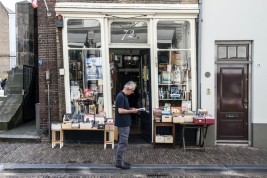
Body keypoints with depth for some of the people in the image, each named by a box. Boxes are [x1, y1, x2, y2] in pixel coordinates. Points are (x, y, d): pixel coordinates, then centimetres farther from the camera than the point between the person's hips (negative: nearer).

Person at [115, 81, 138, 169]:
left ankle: (120, 160, 25)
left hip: (125, 123, 10)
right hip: (123, 124, -10)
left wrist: (131, 109, 7)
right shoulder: (121, 96, -20)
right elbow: (120, 111, -24)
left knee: (122, 143, 16)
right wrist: (131, 111, -15)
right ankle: (119, 162, 9)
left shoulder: (124, 96, 11)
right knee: (123, 143, -2)